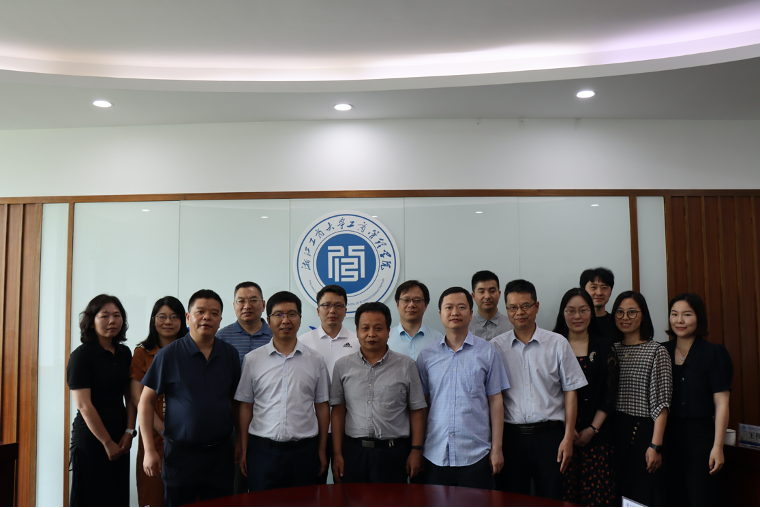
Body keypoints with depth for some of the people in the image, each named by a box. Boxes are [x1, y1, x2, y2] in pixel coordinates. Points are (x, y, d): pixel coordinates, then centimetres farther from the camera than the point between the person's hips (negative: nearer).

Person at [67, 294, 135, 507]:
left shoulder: (124, 353, 6)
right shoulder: (81, 356, -10)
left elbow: (129, 396, 8)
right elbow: (83, 405, -15)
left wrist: (129, 432, -4)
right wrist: (107, 442, -13)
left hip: (120, 440, 5)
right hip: (91, 439, -5)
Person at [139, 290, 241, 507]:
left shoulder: (230, 354, 4)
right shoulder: (169, 354, -5)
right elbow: (146, 401, -3)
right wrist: (149, 450, -8)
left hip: (221, 453, 3)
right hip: (181, 453, -3)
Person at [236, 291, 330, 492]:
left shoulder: (315, 360, 5)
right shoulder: (252, 359, 4)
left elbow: (322, 406, 7)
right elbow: (246, 406, 6)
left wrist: (322, 450, 6)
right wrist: (244, 450, 4)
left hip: (304, 450, 1)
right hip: (263, 450, 0)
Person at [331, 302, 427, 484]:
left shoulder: (406, 365, 2)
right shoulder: (343, 366, 6)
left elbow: (417, 411, 3)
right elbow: (338, 411, 6)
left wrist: (416, 450, -2)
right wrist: (337, 453, 3)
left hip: (393, 452, -1)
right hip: (353, 450, 1)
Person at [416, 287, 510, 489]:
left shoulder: (487, 352, 2)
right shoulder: (426, 355, 5)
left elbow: (495, 401, 2)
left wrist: (497, 448, -1)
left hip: (475, 455, -1)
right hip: (435, 454, 2)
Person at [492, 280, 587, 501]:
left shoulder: (558, 343, 2)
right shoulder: (496, 347, 2)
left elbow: (570, 391, 3)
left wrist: (568, 438, -2)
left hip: (549, 434, 0)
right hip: (510, 435, 1)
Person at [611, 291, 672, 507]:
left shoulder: (656, 351, -6)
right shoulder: (612, 350, 9)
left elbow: (660, 403, -10)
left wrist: (656, 446, -15)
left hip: (643, 431, -5)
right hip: (614, 432, 5)